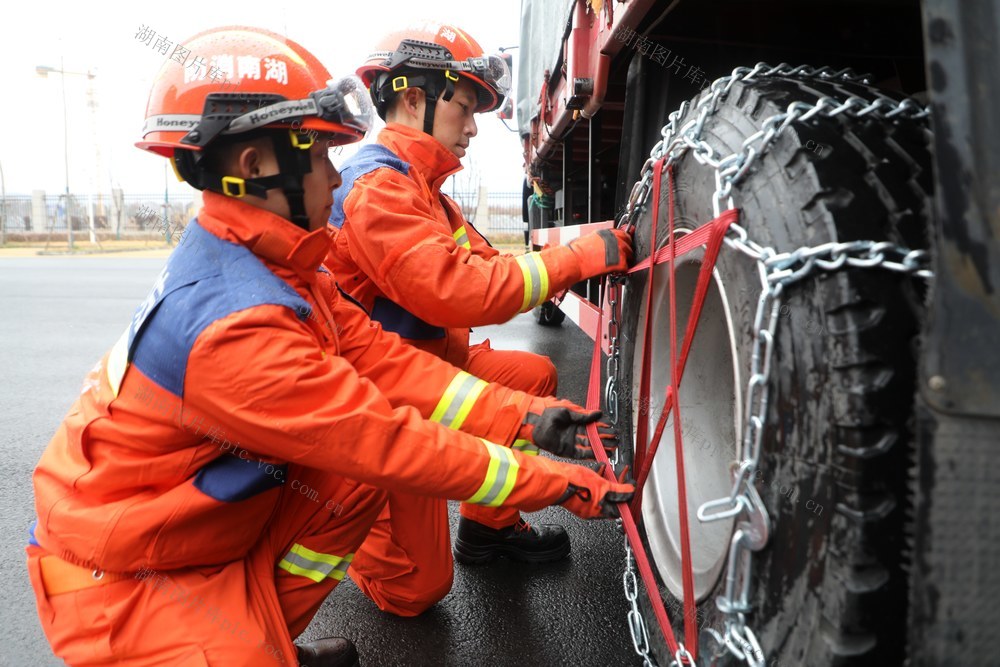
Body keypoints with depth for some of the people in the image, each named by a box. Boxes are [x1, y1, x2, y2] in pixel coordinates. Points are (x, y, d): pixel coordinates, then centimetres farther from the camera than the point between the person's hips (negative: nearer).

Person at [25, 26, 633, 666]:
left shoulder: (277, 265, -4)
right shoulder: (236, 324, -33)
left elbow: (382, 360, -8)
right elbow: (390, 443, -29)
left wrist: (523, 417, -13)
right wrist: (555, 483, -22)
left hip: (207, 516, 9)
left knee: (358, 484, -1)